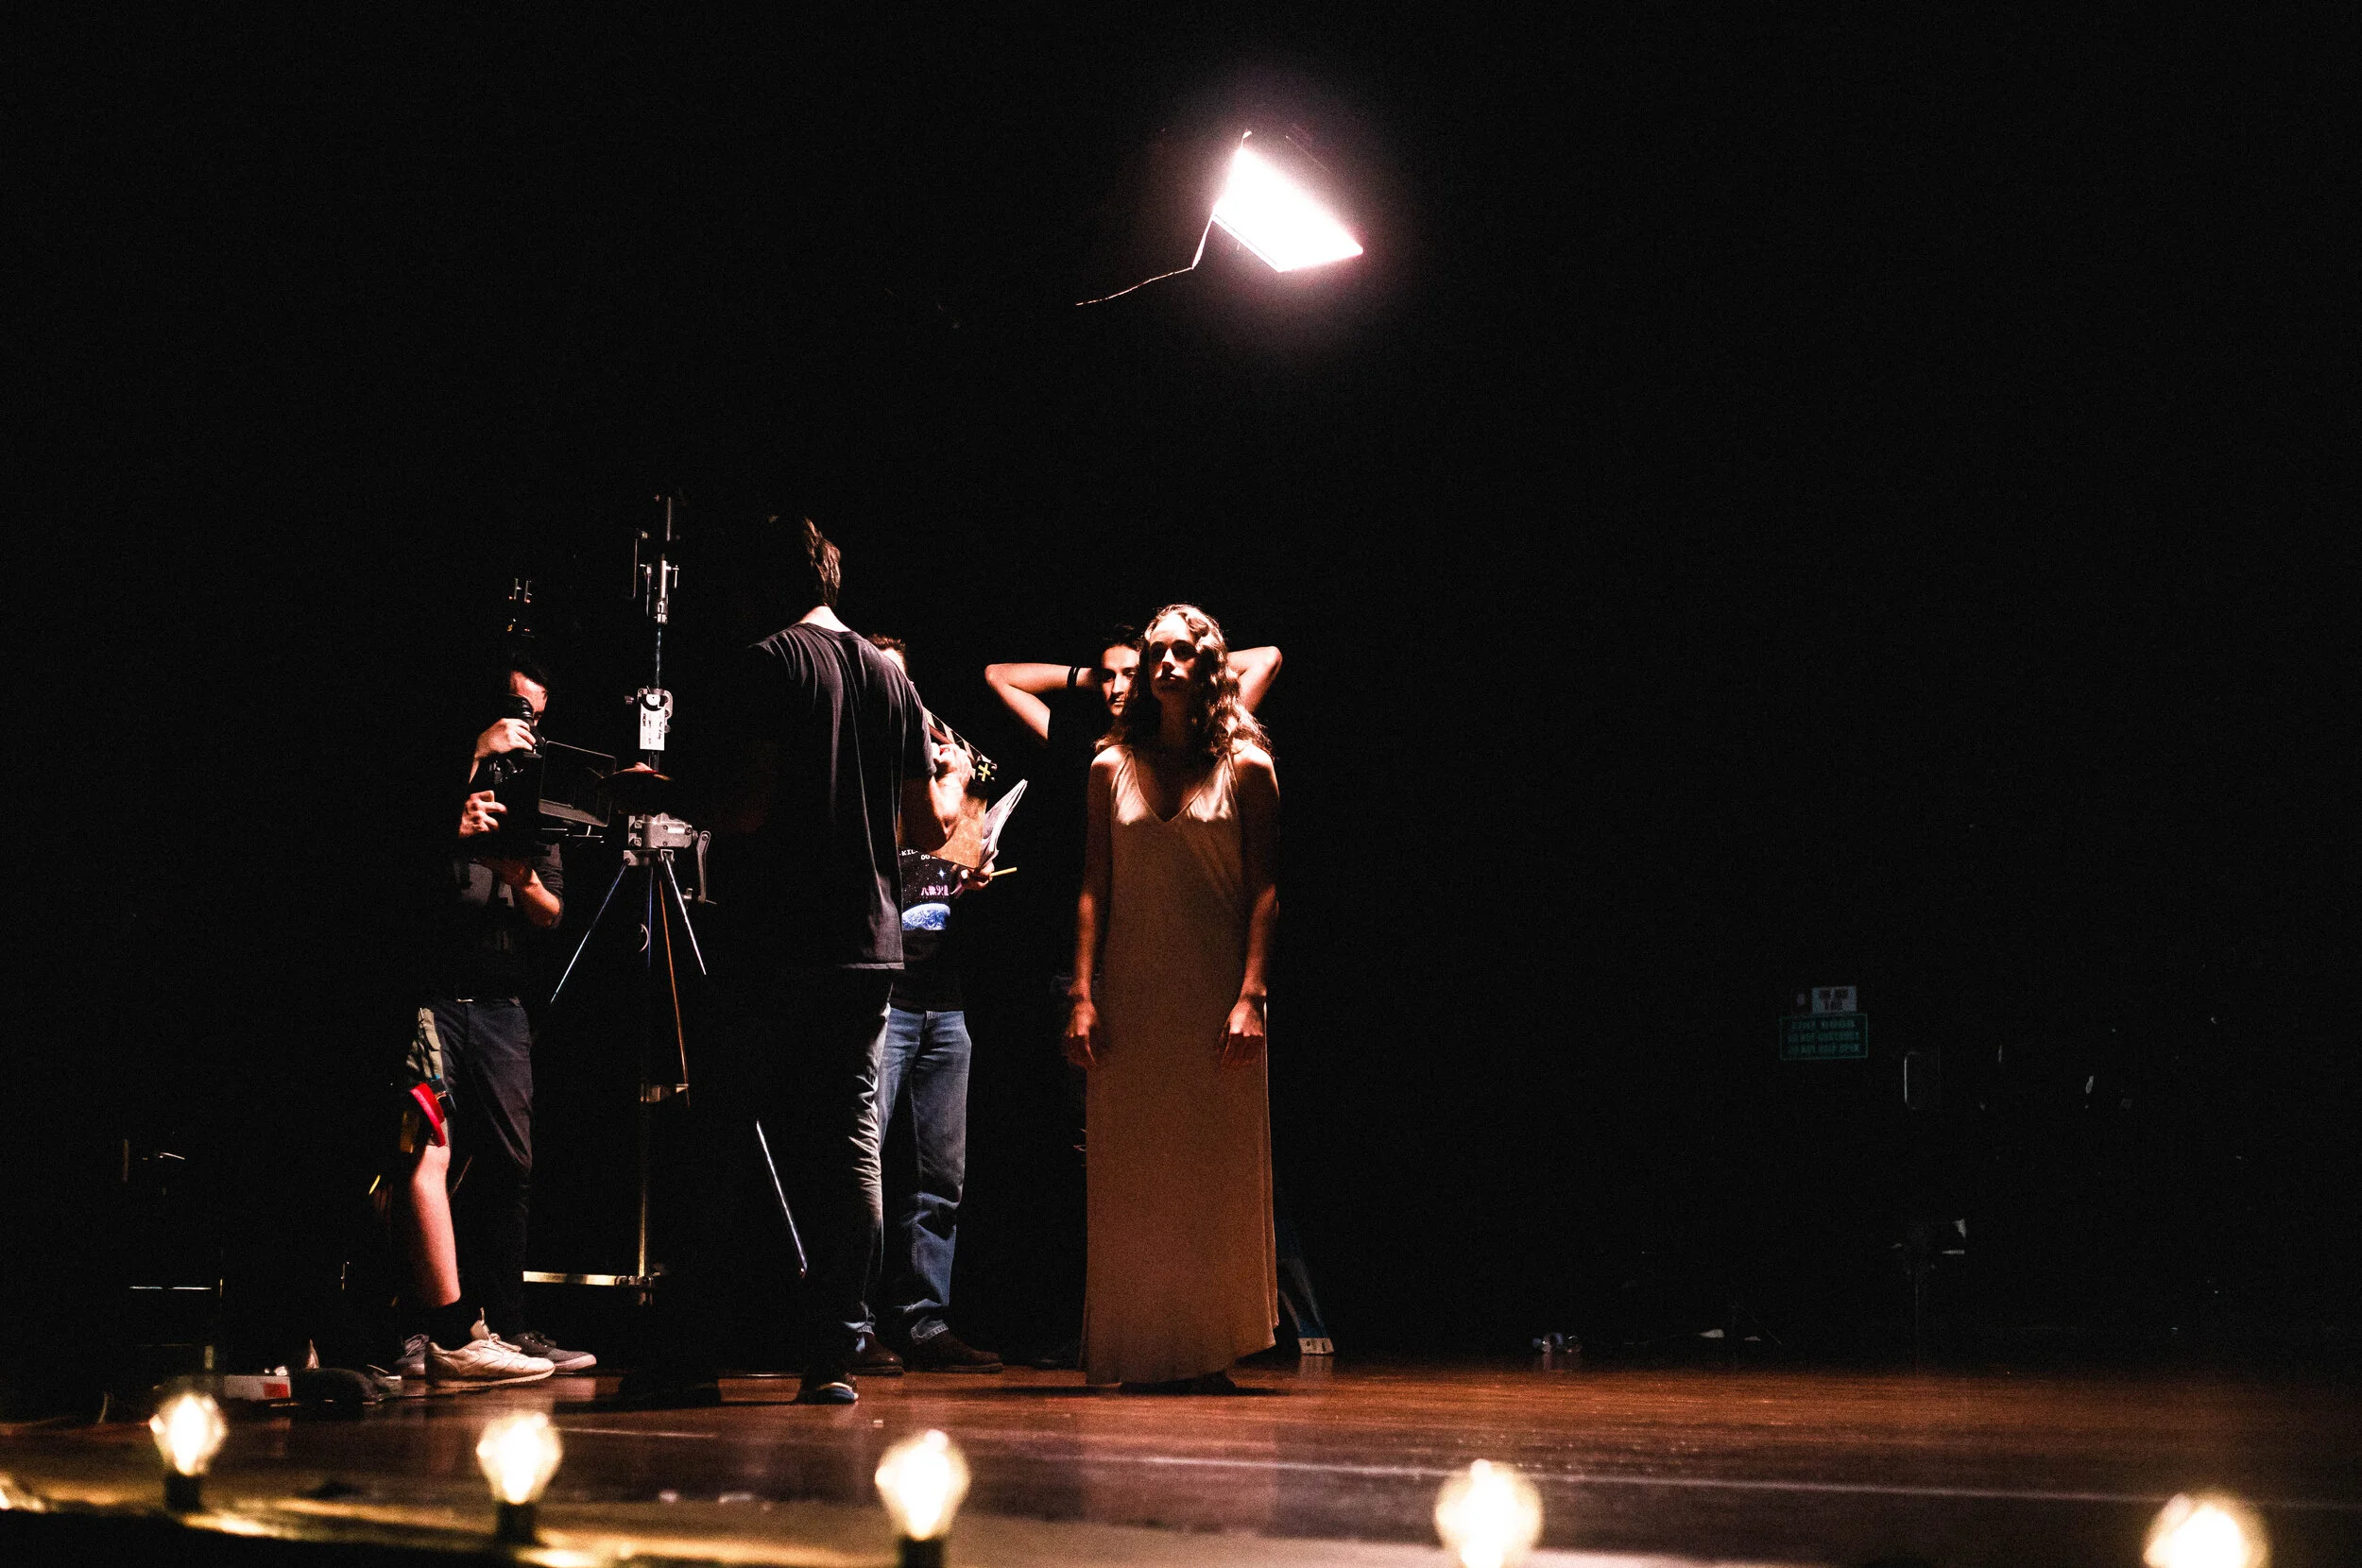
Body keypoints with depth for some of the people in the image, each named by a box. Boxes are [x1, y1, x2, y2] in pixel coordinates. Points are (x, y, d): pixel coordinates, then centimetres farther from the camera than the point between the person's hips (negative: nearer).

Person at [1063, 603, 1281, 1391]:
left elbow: (1265, 890, -1)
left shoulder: (1243, 767, 5)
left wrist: (1250, 995, -11)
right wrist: (1082, 994, -3)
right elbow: (1093, 887, 7)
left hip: (1215, 998, -2)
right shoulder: (1112, 769, 11)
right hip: (1131, 996, 2)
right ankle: (1139, 1350, 7)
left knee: (1217, 1176, -1)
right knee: (1131, 1176, 1)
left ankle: (1207, 1350, 7)